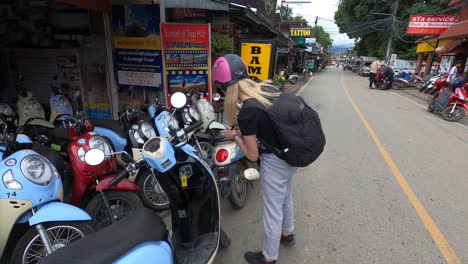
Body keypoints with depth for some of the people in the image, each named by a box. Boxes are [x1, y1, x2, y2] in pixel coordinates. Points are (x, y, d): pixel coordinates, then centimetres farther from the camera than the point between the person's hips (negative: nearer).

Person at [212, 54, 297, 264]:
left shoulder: (247, 112, -27)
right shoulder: (268, 88, -5)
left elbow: (252, 155, -16)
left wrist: (235, 136, -2)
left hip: (275, 162, -8)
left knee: (272, 210, 13)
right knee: (286, 197, 30)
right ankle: (287, 234, 56)